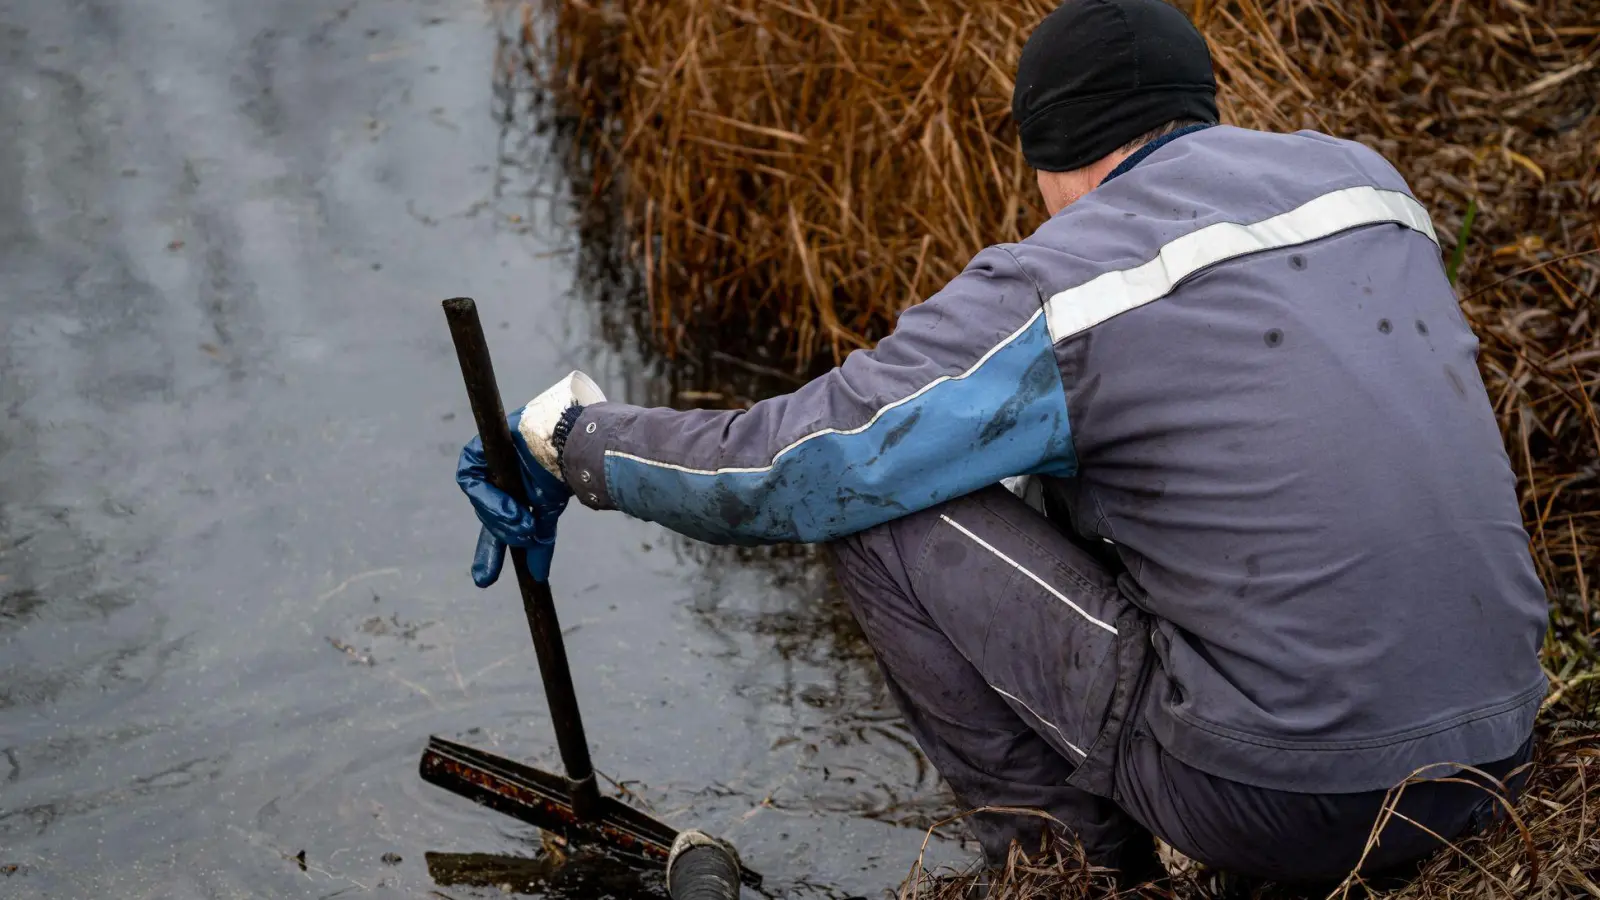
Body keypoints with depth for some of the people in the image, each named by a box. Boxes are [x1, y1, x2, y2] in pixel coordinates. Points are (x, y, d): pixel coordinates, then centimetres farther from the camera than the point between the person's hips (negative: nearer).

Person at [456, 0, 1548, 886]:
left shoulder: (1061, 284, -11)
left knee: (883, 504, 0)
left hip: (1284, 794, -7)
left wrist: (576, 435, 11)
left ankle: (1075, 849, 12)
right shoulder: (1364, 178, 9)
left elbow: (787, 469, -7)